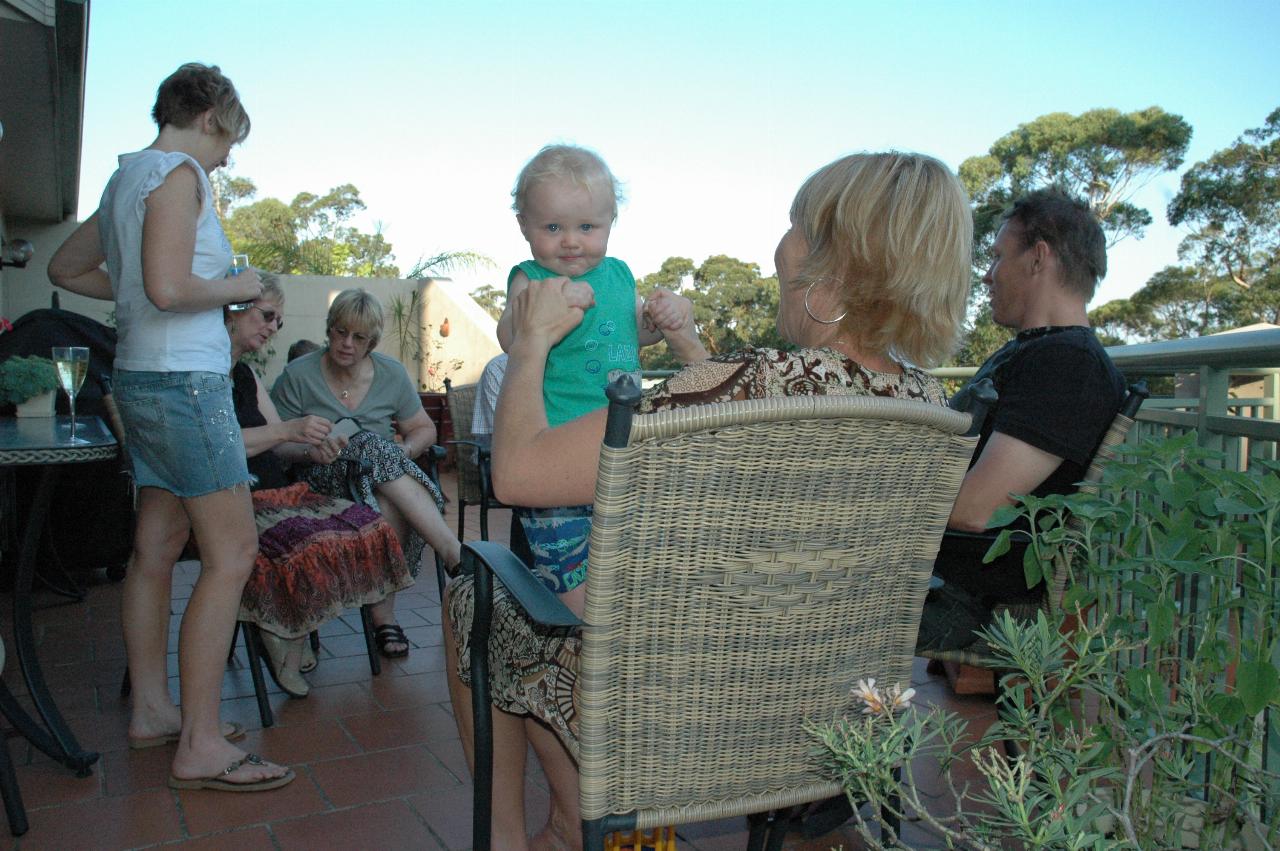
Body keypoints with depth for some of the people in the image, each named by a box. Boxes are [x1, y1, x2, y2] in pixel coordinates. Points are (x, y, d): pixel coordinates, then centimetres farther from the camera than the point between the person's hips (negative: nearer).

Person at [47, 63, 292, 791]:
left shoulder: (127, 177, 18)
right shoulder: (179, 172, -11)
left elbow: (66, 269, 28)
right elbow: (170, 288, -24)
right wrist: (233, 287, -7)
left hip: (144, 378, 11)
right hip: (186, 380, -10)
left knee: (158, 547, 14)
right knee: (232, 555, -9)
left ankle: (152, 710, 25)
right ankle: (201, 746, -4)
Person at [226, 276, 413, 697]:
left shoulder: (245, 374, 23)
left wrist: (316, 445, -4)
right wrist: (287, 429, -18)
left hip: (272, 495, 8)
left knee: (366, 527, -16)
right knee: (308, 544, -34)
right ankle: (285, 651, -10)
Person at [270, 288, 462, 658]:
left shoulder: (391, 373, 9)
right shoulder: (297, 375, 1)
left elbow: (425, 429, 13)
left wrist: (405, 452, -9)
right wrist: (313, 450, -22)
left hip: (385, 472, 3)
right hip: (320, 485, -2)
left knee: (390, 505, -37)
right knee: (371, 446, -36)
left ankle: (383, 613, -27)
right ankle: (455, 555, -40)